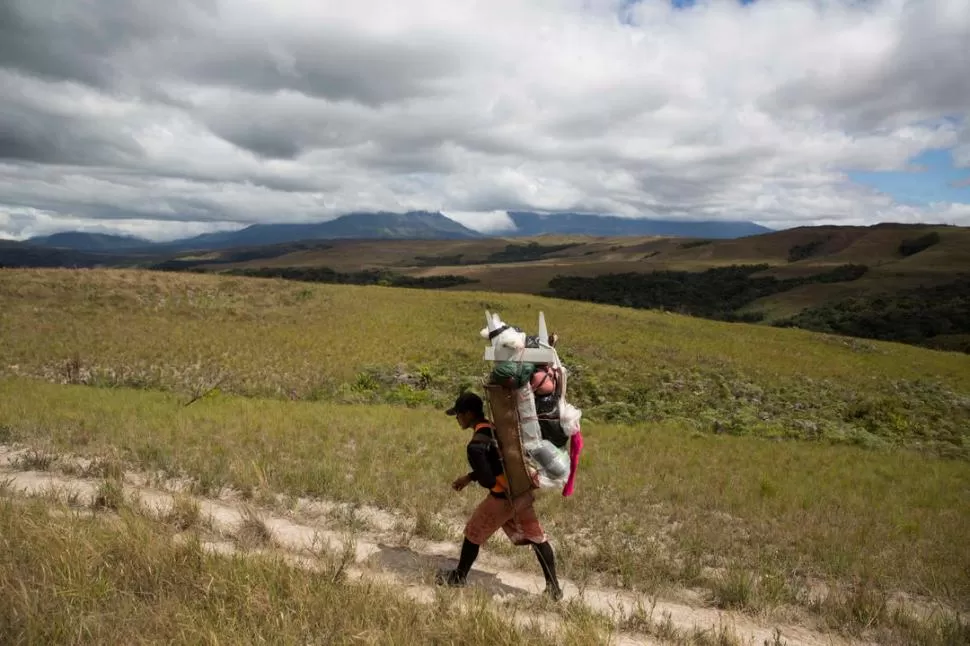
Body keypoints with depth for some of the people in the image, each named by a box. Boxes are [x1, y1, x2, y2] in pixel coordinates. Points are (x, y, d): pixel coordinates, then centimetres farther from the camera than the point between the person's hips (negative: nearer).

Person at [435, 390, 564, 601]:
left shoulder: (476, 445, -20)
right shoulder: (499, 427, 6)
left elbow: (488, 481, -21)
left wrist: (472, 479, 2)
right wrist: (469, 477, 18)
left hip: (503, 498, -7)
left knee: (473, 534, 16)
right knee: (537, 537, 17)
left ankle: (459, 577, 33)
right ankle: (553, 586, 21)